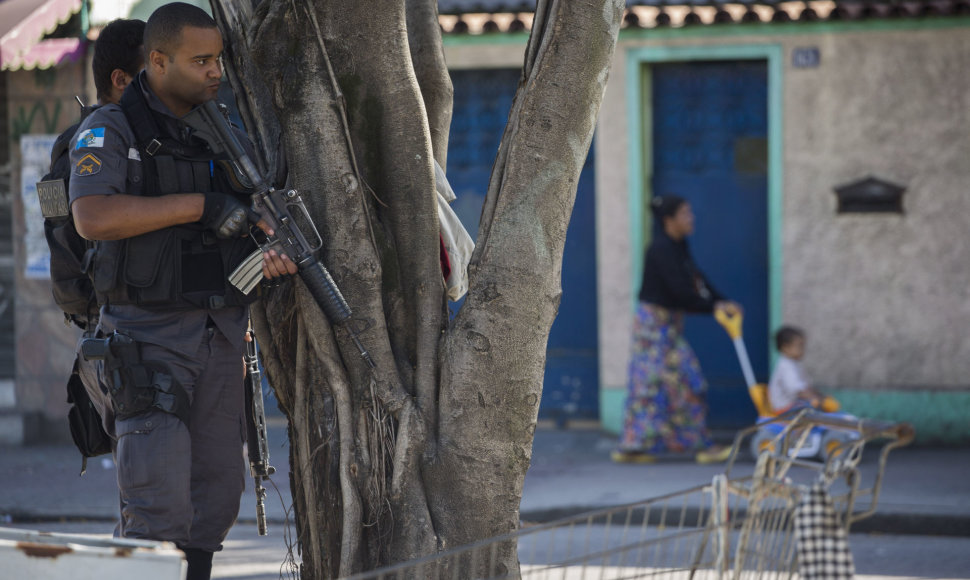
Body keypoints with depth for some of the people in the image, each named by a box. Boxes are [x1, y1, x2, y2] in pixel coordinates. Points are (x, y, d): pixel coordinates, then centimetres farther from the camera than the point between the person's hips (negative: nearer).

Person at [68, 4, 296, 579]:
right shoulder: (110, 131, -6)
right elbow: (93, 218, -22)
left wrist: (281, 251, -15)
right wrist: (200, 205, -22)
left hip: (221, 333, 6)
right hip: (149, 335, -6)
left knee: (218, 493, 9)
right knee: (159, 500, -13)